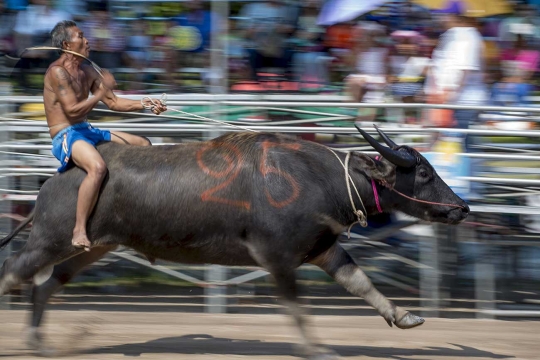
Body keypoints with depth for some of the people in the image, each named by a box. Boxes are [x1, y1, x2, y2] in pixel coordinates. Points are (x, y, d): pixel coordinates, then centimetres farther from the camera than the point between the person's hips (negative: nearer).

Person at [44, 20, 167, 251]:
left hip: (87, 132, 10)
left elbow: (113, 102, 17)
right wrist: (102, 91, -20)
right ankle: (79, 230, -36)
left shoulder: (87, 72, 14)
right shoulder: (57, 72, -13)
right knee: (97, 167, -40)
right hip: (65, 137, -10)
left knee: (144, 145, 13)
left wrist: (144, 104, 4)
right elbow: (73, 110, -21)